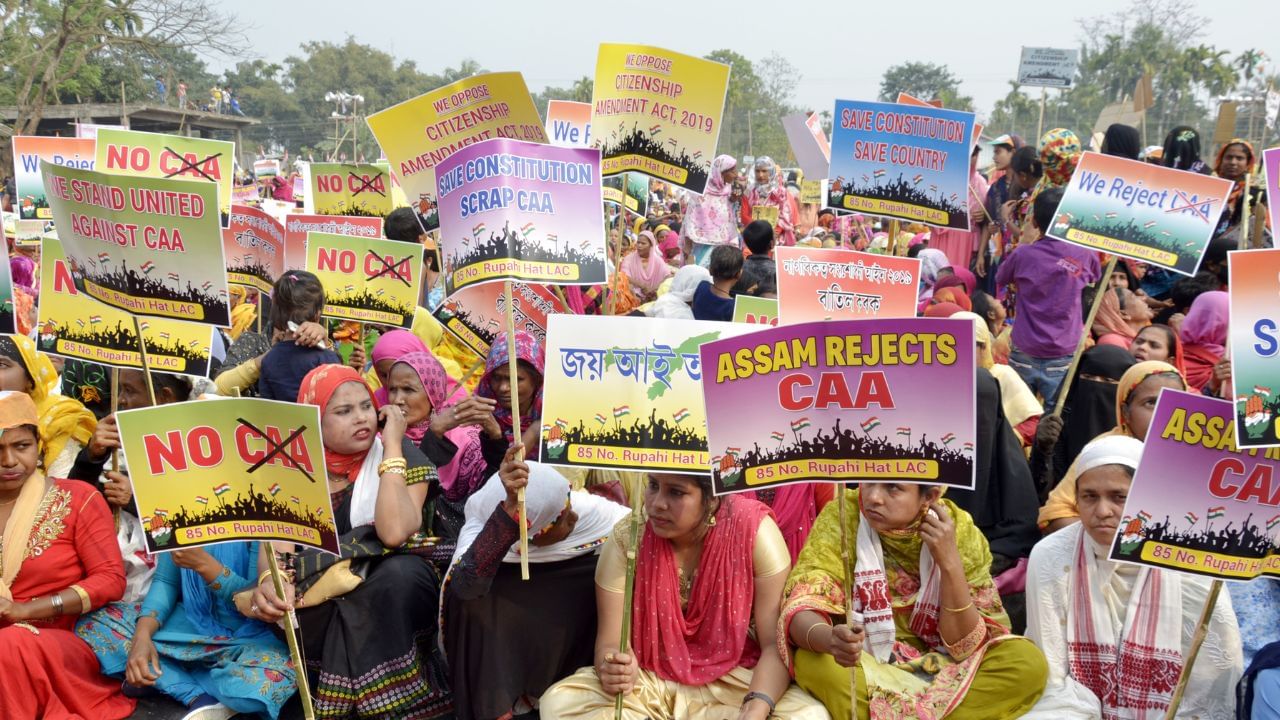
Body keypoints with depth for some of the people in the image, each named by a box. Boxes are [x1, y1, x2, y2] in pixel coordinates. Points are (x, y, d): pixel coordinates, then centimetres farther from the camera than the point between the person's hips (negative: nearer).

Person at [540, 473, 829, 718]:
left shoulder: (754, 530, -16)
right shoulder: (626, 538, -12)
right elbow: (609, 643, -12)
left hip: (734, 680, 0)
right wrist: (612, 671, -37)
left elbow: (776, 643, -16)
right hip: (648, 681, 1)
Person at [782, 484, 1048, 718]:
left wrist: (950, 563, -26)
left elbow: (966, 645, -14)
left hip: (941, 669, 2)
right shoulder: (841, 517, -16)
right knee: (812, 660, -33)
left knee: (1029, 662, -22)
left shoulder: (960, 530, -12)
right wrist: (830, 639, -47)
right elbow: (800, 610, -25)